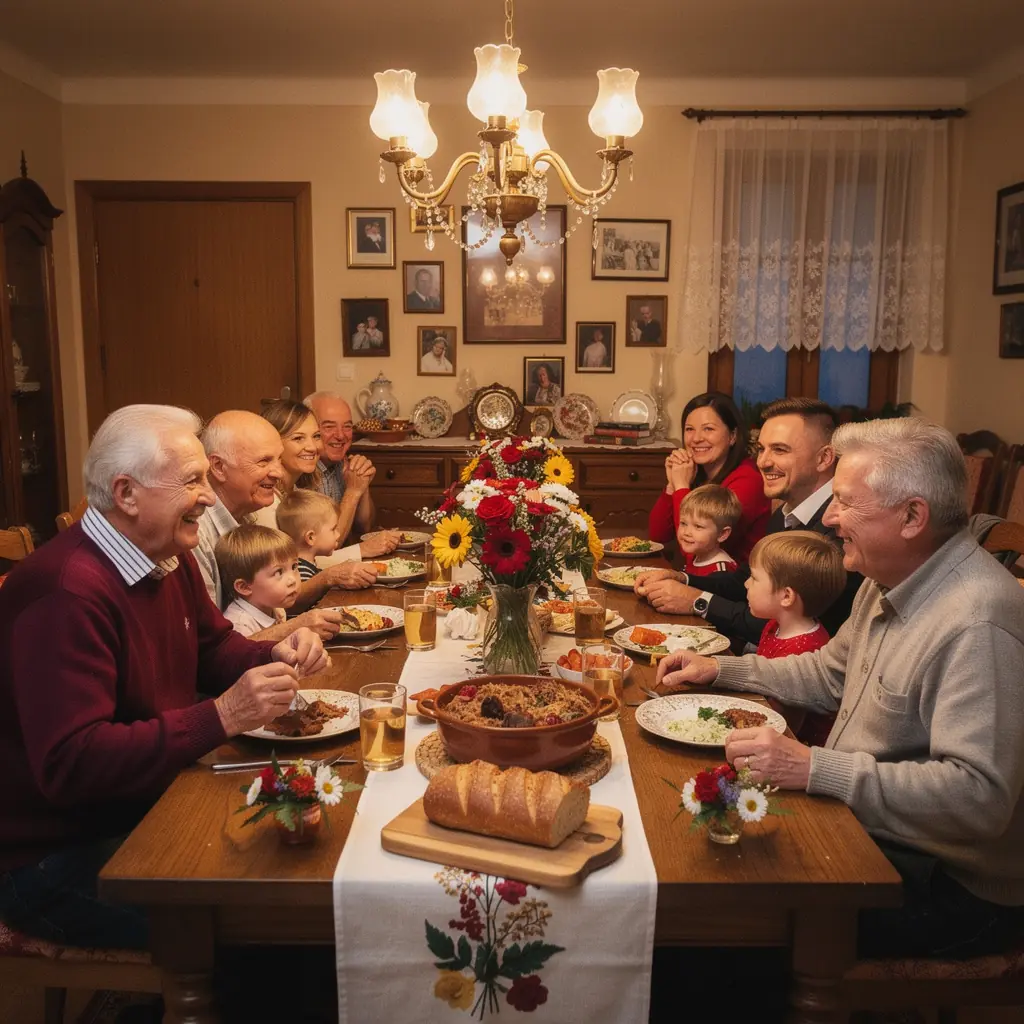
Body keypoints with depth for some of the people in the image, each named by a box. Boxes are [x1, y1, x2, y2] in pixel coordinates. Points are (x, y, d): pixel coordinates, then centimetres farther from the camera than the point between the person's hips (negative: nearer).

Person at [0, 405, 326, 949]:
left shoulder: (169, 558, 3)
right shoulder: (66, 592, -27)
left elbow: (214, 647, 17)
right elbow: (69, 765, -31)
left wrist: (275, 658, -5)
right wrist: (221, 717, -34)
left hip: (151, 811, 9)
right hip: (59, 858, -9)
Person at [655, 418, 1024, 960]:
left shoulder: (978, 625, -28)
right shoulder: (889, 582, 5)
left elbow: (978, 795, -33)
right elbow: (830, 674, 19)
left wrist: (814, 768, -34)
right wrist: (720, 669, 10)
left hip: (946, 887, -9)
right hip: (862, 827, 9)